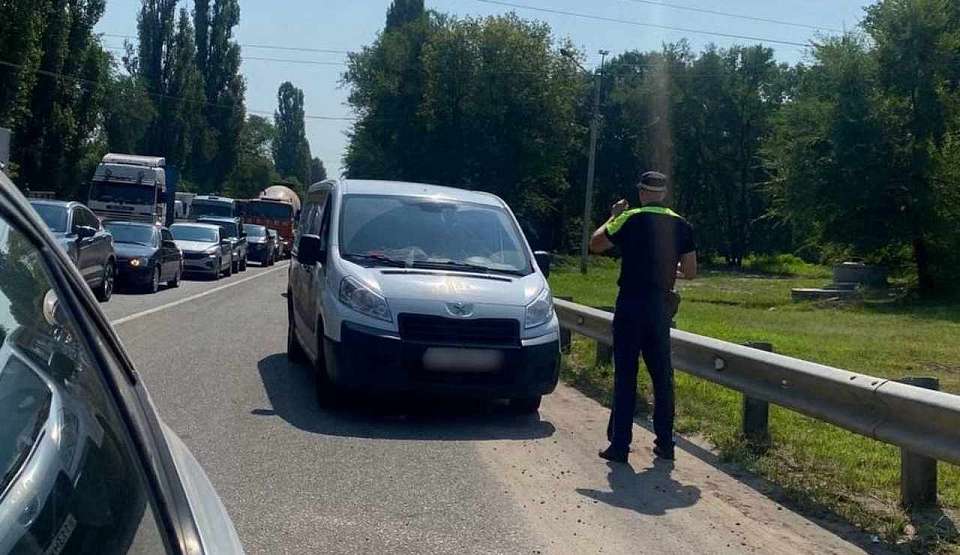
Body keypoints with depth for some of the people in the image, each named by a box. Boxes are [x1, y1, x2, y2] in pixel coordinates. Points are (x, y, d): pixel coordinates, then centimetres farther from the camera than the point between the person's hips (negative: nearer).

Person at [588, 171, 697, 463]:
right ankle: (665, 443, 17)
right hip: (661, 306, 3)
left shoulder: (630, 220, -6)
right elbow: (690, 272, 4)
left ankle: (620, 445, 0)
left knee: (625, 375, 1)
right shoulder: (681, 226, 3)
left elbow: (595, 244, 4)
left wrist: (613, 217, 16)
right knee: (662, 375, 12)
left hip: (631, 304, -3)